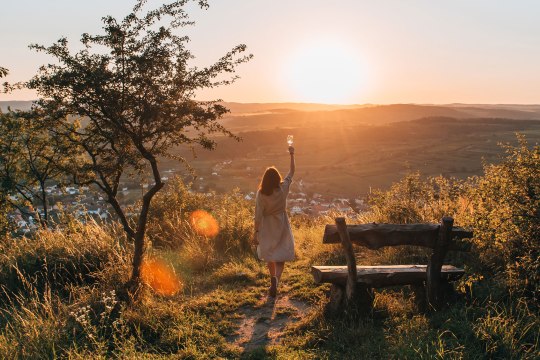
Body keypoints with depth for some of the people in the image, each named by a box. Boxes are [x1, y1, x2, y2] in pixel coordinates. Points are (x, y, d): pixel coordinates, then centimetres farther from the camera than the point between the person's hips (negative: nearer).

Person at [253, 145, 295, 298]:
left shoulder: (261, 194, -16)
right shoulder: (283, 188, -13)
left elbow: (258, 215, -14)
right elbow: (291, 172, 3)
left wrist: (256, 232, -5)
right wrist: (292, 155, 13)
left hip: (266, 228, 0)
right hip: (281, 227, 0)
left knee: (269, 256, 20)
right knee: (280, 256, 2)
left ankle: (273, 279, 34)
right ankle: (276, 279, -22)